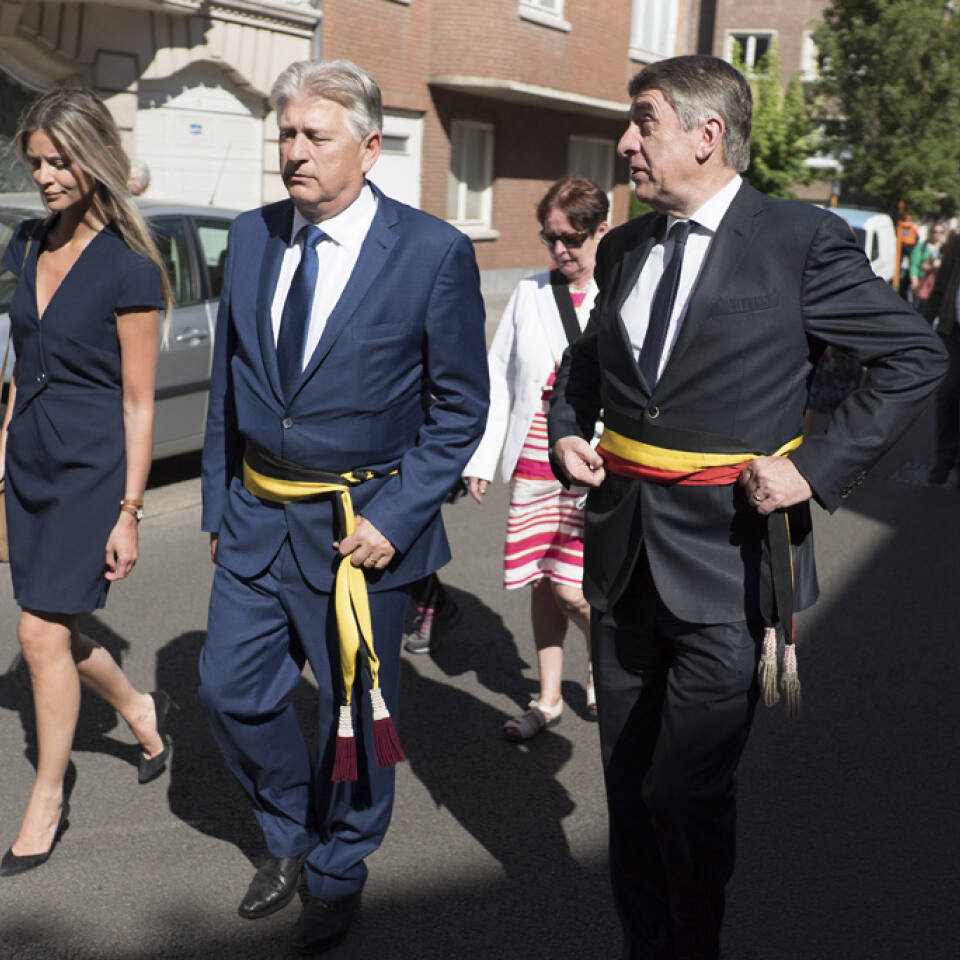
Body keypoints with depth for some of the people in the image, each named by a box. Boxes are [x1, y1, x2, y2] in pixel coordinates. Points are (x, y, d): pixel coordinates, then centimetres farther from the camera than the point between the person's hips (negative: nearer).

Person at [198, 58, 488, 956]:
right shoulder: (250, 236, 3)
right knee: (231, 688, 11)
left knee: (356, 706, 10)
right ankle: (290, 838, 38)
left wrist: (395, 517, -15)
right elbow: (226, 383, 11)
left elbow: (460, 403, -8)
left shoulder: (433, 252, -12)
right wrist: (219, 502, 10)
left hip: (363, 523, -4)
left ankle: (336, 874, 35)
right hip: (257, 514, 5)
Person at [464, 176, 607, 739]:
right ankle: (549, 700, 26)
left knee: (571, 590, -7)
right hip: (532, 469, 4)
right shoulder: (530, 293, 8)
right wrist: (483, 458, 7)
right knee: (541, 587, 10)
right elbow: (499, 377, 10)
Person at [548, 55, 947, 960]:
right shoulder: (624, 247, 9)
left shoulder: (801, 240, -8)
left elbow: (914, 357, -4)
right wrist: (566, 428, 6)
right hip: (624, 546, 6)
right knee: (627, 779, 15)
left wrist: (817, 466, -12)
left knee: (687, 790, -2)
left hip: (728, 554, -6)